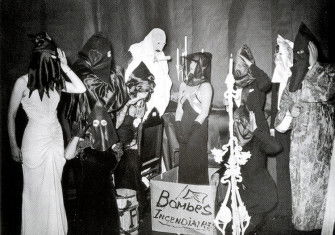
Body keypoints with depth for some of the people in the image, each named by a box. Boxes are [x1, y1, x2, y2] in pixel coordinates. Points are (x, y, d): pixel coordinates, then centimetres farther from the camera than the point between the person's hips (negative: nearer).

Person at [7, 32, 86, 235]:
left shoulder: (55, 80, 0)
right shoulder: (23, 83, -13)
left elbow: (81, 89, -8)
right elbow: (11, 115, -5)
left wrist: (64, 66, -12)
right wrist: (13, 146, -4)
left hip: (56, 138, 5)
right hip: (35, 141, -5)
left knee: (54, 189, 15)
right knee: (36, 190, 8)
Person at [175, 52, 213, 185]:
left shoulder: (205, 86, -4)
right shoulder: (184, 85, 14)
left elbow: (204, 113, -9)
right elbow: (179, 108, 12)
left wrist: (190, 131, -15)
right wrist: (178, 129, -1)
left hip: (198, 129, -5)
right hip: (184, 128, 5)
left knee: (196, 162, -5)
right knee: (183, 160, 7)